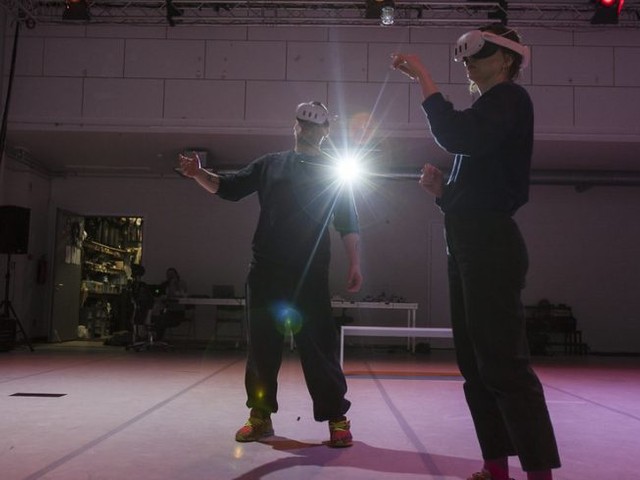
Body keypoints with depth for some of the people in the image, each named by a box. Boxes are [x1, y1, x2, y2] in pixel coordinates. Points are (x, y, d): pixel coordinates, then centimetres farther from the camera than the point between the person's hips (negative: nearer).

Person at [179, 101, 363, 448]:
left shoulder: (334, 173, 8)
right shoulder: (271, 164, 14)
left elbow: (348, 223, 4)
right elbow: (229, 188, 11)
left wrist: (354, 264, -7)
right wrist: (198, 174, -6)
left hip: (310, 273, -3)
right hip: (266, 269, 3)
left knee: (318, 344, -4)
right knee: (262, 343, 6)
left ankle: (336, 417, 6)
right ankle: (260, 416, 18)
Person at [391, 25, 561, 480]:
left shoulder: (510, 97, -2)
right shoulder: (487, 111, 25)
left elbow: (454, 136, -22)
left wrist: (422, 75, -15)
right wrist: (442, 190, 9)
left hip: (490, 245, -10)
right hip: (469, 245, 10)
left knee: (503, 362, -12)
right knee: (476, 363, 9)